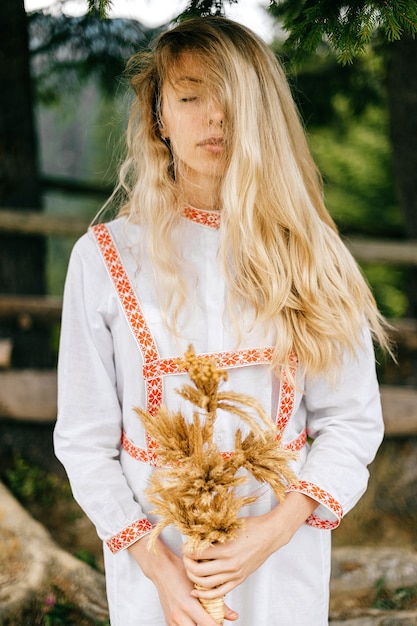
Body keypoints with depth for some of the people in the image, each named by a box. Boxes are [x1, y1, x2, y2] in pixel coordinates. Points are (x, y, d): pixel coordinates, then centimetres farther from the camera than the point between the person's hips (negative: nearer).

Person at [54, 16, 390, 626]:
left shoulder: (310, 254, -3)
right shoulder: (105, 257, -6)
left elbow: (352, 421, -3)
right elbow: (85, 439, -4)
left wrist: (276, 528, -17)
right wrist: (157, 564, -13)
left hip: (285, 563, 1)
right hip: (153, 555, -1)